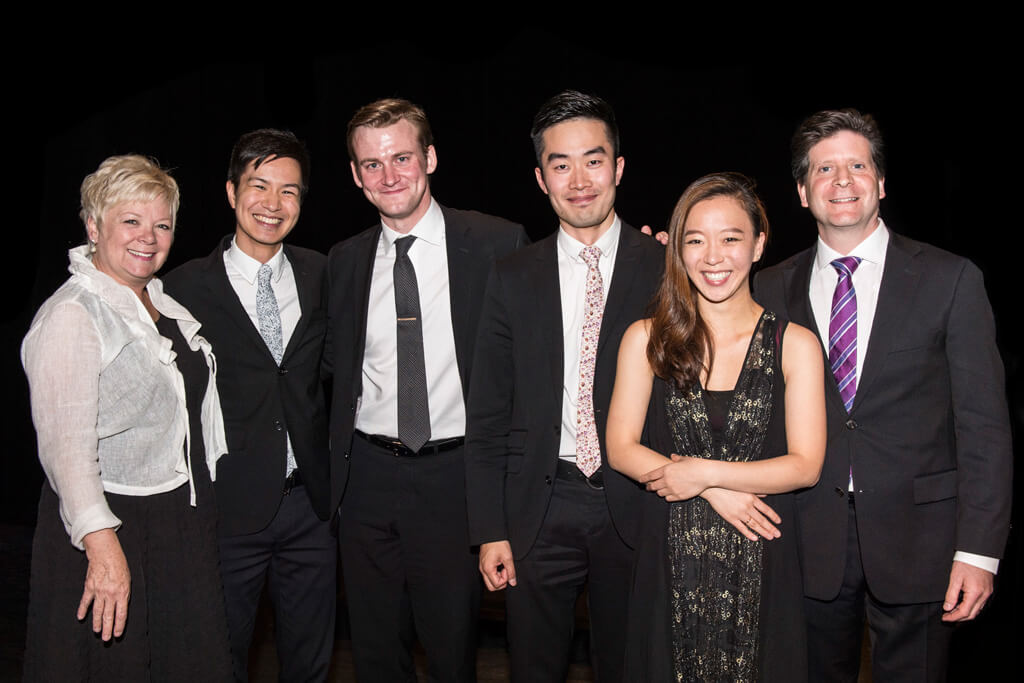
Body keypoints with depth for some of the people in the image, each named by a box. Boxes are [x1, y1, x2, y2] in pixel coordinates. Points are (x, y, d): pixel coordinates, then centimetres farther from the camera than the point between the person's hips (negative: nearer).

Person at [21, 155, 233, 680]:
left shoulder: (162, 303, 11)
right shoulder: (72, 314, -15)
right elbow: (65, 441, -23)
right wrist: (101, 542, -31)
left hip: (186, 519, 8)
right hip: (111, 525, -8)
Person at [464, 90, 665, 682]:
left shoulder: (667, 269, -2)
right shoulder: (513, 280, 3)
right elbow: (488, 416, 4)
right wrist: (490, 529, 0)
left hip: (637, 505, -1)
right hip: (539, 510, 1)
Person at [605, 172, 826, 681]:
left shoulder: (794, 344, -2)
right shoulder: (647, 339, 0)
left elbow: (805, 465, -5)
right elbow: (621, 449, -2)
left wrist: (704, 473, -13)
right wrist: (718, 493, -11)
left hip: (759, 562, 0)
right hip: (671, 559, 1)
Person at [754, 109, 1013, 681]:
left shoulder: (950, 280, -2)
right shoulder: (774, 289, 6)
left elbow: (984, 424, -5)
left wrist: (979, 551, -10)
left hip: (917, 538, -2)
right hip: (811, 543, 2)